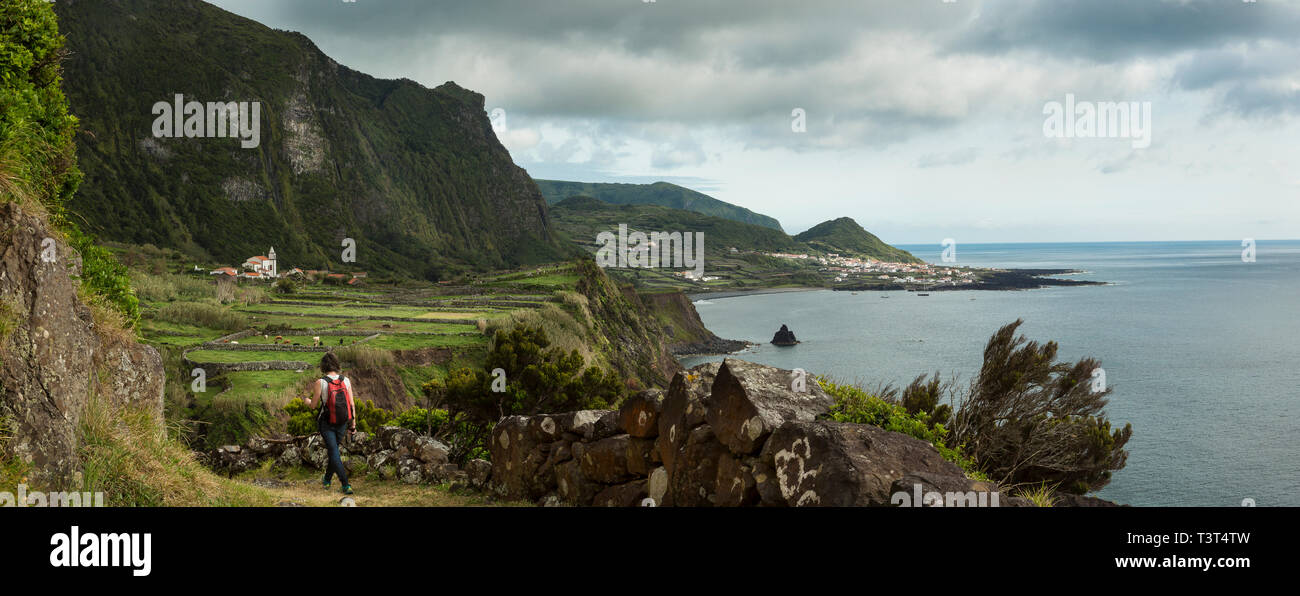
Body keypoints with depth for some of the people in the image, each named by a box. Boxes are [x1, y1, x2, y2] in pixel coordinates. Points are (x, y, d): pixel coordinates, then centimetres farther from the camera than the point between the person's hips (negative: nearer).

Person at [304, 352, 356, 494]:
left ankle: (346, 486, -10)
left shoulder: (321, 383, -15)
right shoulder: (346, 381, -6)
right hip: (342, 424, 4)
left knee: (334, 454, 0)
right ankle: (327, 480, 40)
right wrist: (353, 424, 5)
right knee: (333, 450, 23)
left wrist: (308, 401, 20)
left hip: (327, 424, -4)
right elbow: (352, 404, -4)